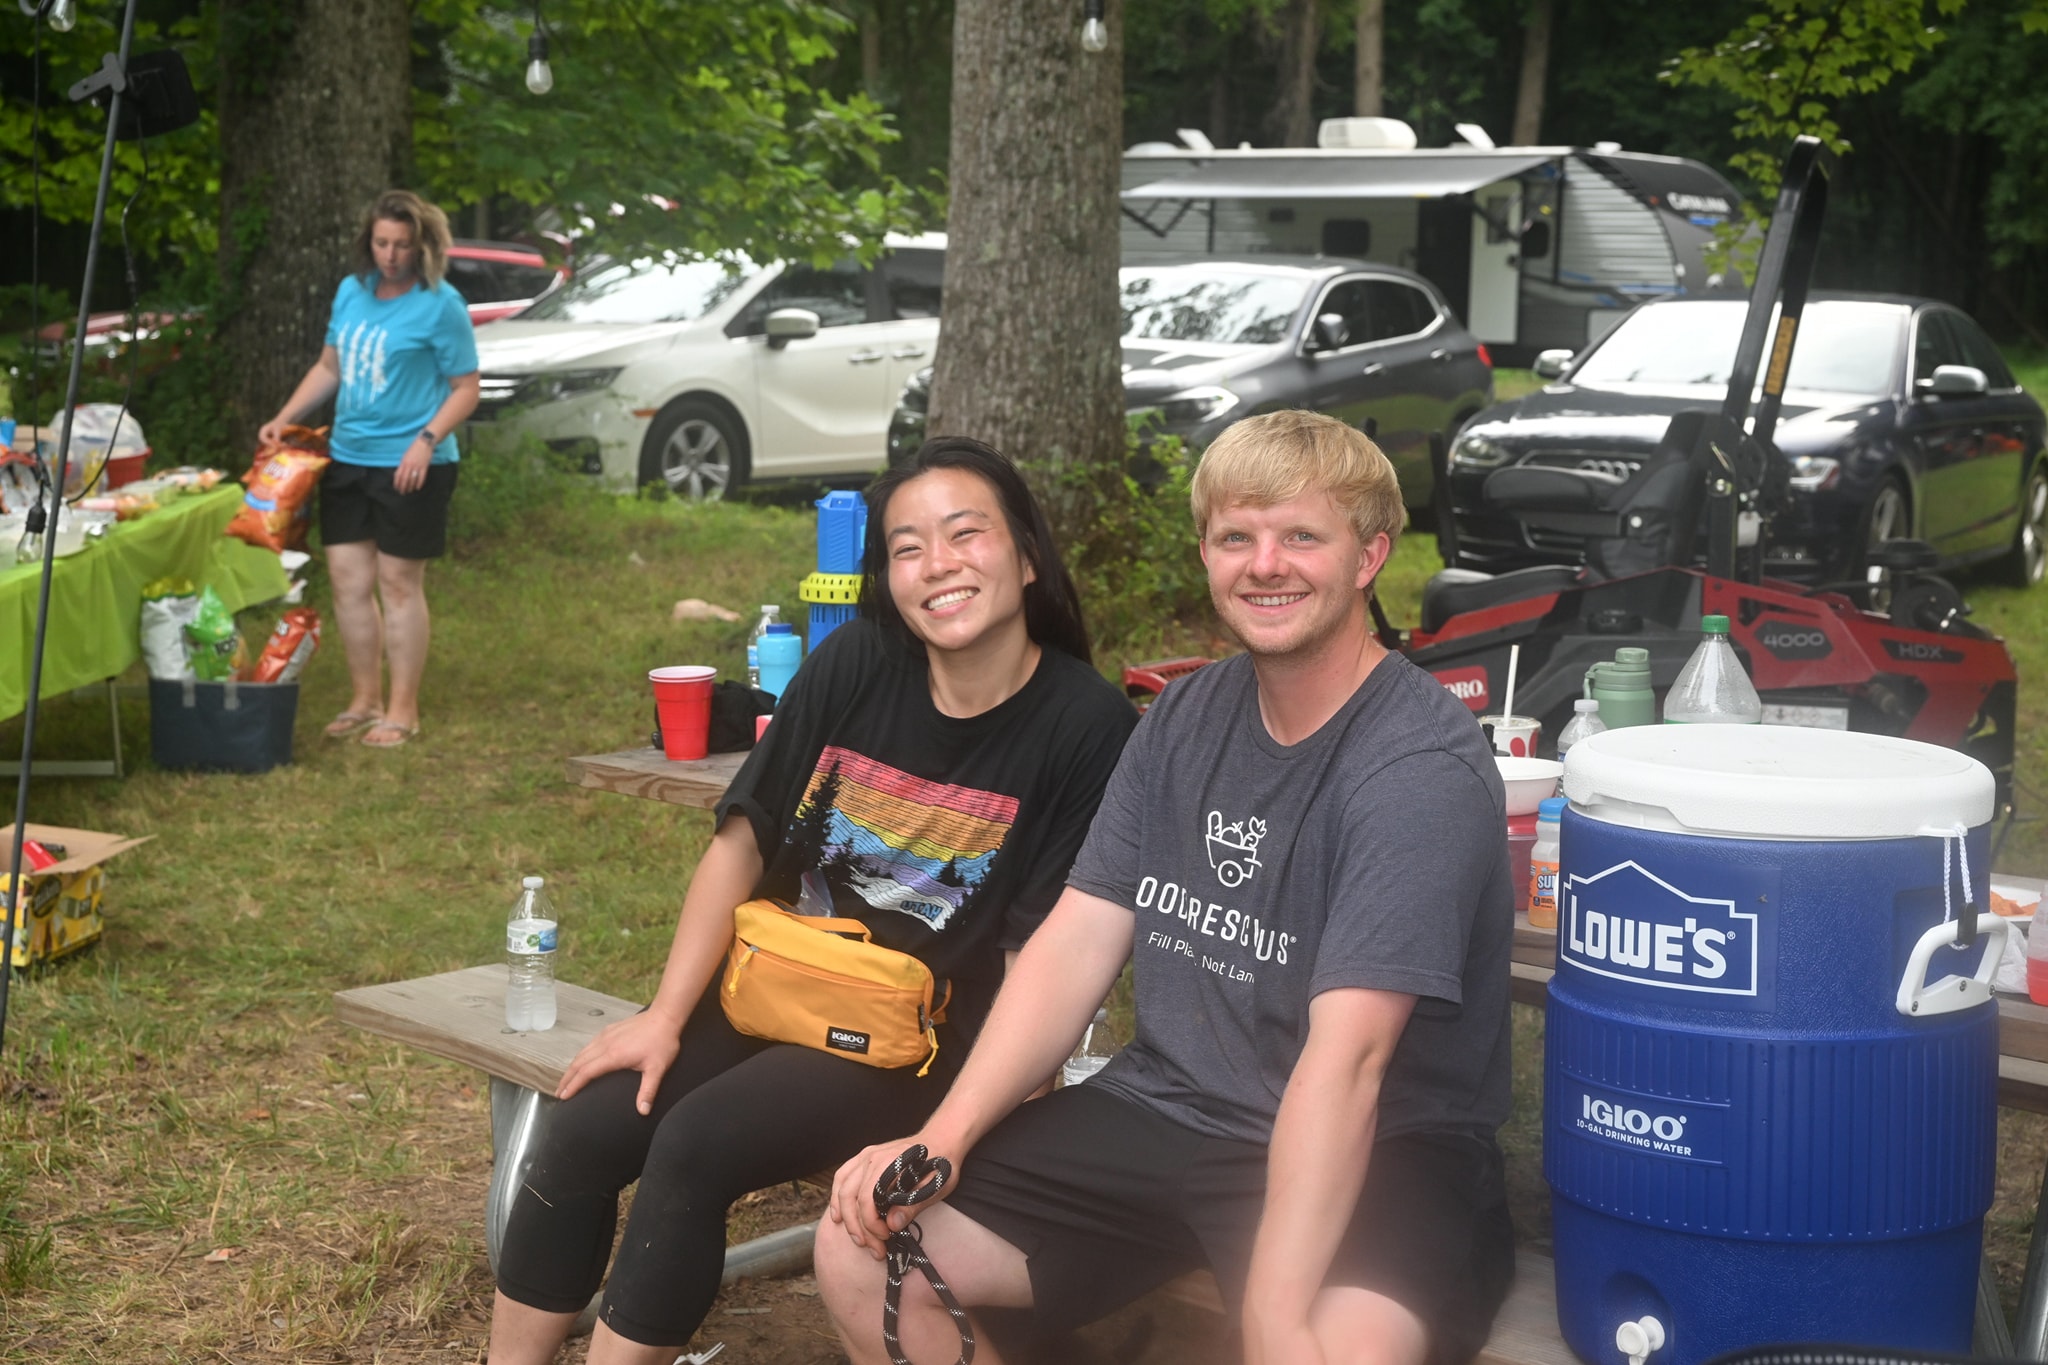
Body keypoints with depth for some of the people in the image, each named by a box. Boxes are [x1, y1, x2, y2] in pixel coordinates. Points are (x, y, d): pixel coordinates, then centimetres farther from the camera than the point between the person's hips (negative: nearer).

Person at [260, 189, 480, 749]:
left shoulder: (441, 305, -8)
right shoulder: (351, 292, 10)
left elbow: (466, 389, -7)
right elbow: (328, 368, 21)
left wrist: (427, 440, -20)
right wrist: (284, 418, 10)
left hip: (409, 466, -6)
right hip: (347, 458, 6)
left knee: (399, 584, -1)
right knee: (349, 581, 8)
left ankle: (403, 710, 9)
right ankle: (365, 699, 21)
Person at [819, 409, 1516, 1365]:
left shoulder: (1421, 768, -17)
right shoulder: (1185, 719, 7)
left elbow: (1344, 1060, -27)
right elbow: (1077, 941, 3)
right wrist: (944, 1134, -10)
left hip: (1370, 1150, -6)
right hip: (1163, 1108, 7)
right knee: (862, 1248, -3)